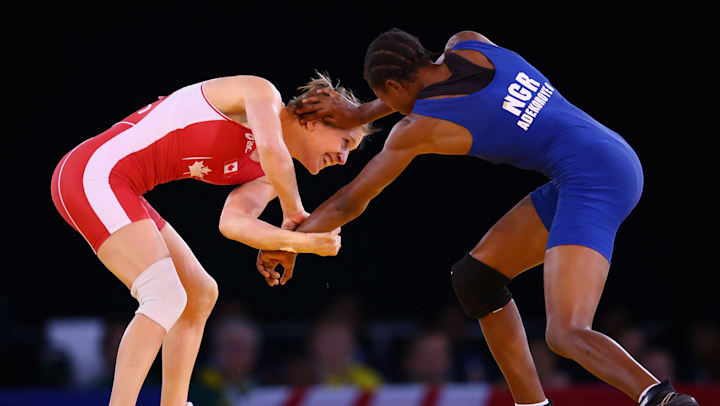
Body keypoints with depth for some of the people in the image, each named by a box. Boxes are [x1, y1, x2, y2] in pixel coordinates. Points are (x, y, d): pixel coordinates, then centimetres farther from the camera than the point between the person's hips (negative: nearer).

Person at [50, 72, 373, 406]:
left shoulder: (266, 179, 16)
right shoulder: (262, 92, -7)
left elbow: (232, 223, -5)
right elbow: (273, 152, -29)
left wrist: (302, 242, -21)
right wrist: (294, 212, -9)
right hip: (93, 173, -10)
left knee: (201, 295, 14)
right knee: (167, 299, -19)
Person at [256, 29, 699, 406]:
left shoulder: (417, 128, -6)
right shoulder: (469, 44, 8)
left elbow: (348, 204, 7)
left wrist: (288, 246, 22)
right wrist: (359, 115, 27)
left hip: (592, 181, -9)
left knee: (566, 335, -22)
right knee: (475, 277, 16)